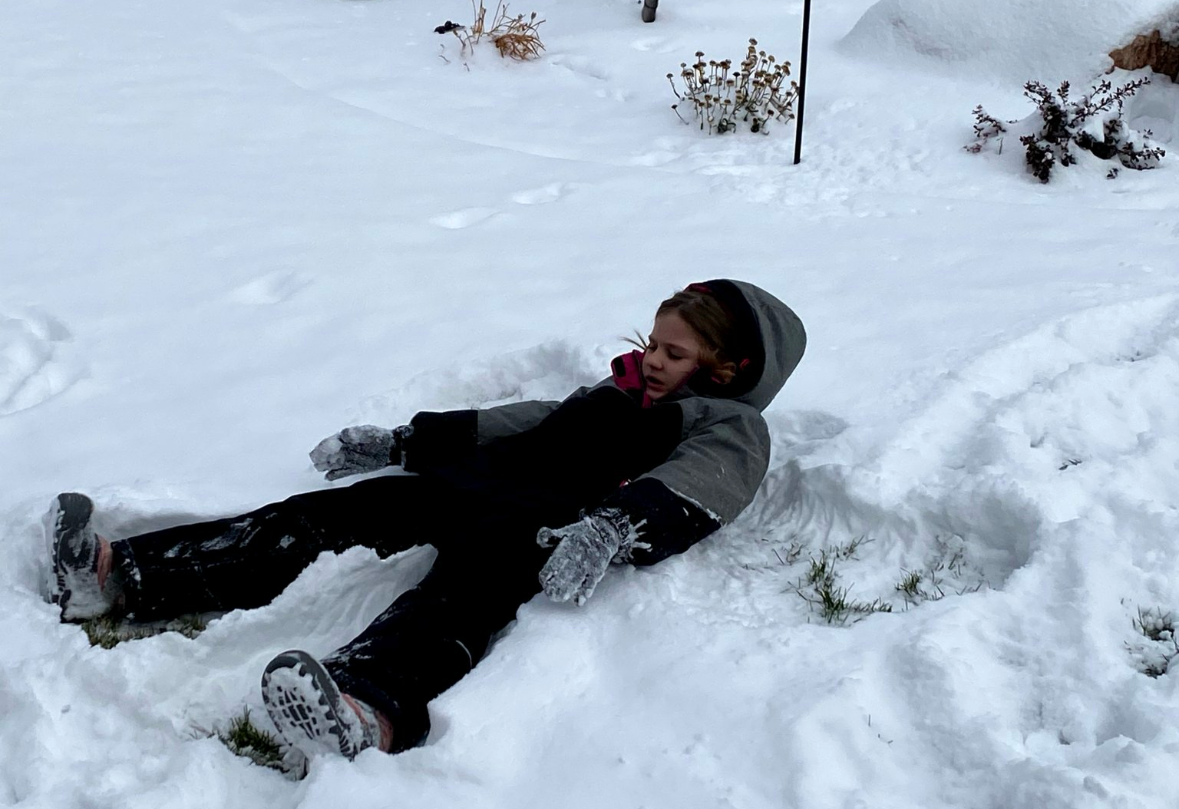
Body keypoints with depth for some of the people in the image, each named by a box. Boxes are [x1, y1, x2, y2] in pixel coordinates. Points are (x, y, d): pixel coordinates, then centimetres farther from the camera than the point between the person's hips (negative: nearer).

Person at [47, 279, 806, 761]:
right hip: (488, 490, 7)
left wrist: (611, 531, -32)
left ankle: (367, 712, -69)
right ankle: (112, 575, -21)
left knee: (475, 562, -39)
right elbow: (529, 419, 32)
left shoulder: (732, 429, 11)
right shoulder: (622, 390, 33)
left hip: (562, 526, -7)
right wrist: (399, 442, 27)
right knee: (347, 506, -12)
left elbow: (679, 498, -10)